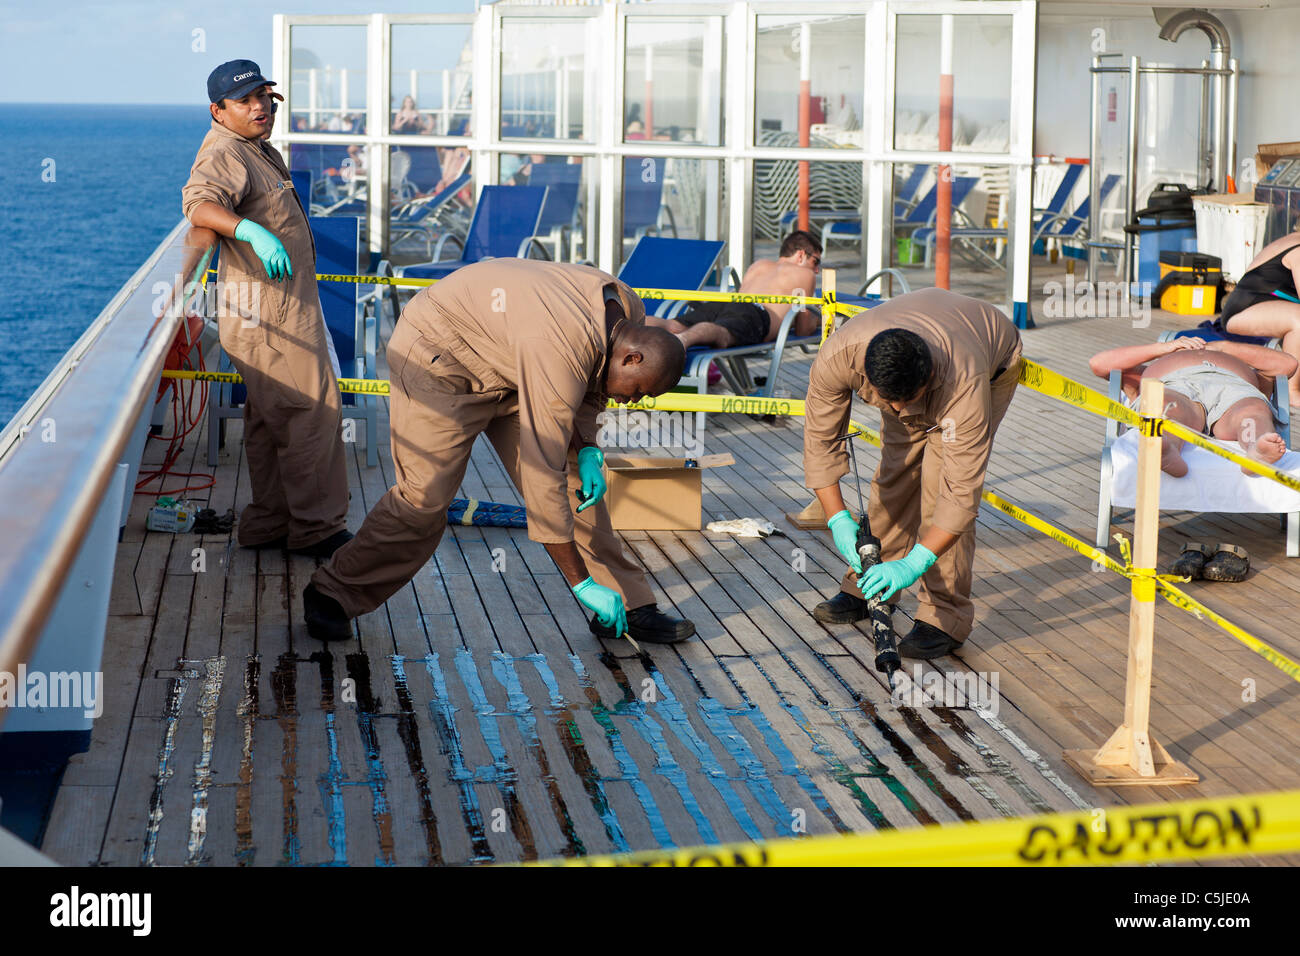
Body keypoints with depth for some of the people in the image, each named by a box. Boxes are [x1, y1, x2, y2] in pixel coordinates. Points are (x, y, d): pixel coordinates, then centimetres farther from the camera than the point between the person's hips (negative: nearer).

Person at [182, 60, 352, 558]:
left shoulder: (257, 148, 16)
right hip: (268, 311, -11)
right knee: (313, 412, -7)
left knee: (270, 418, 15)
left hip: (288, 305, 11)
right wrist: (253, 231, -51)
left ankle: (269, 523, 22)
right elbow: (199, 202, -38)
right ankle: (317, 528, 0)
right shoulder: (224, 155, -17)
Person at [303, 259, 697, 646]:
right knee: (424, 497, -14)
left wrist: (587, 450, -11)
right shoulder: (559, 354, -39)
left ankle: (628, 607, 5)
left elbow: (587, 388, 9)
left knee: (578, 481, -1)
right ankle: (331, 595, 4)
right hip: (437, 355, -8)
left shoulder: (630, 313, -13)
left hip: (504, 366, 8)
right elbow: (543, 477, -37)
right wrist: (582, 584, -33)